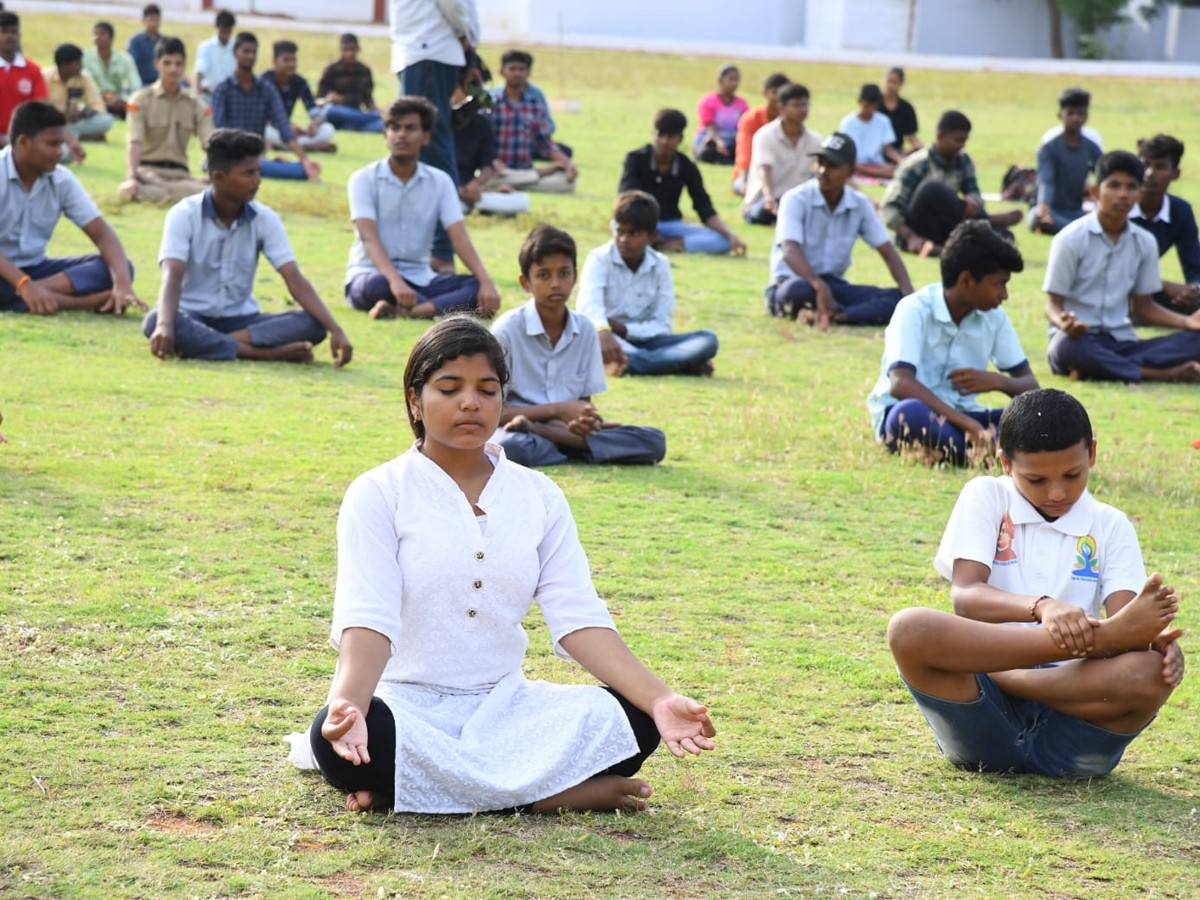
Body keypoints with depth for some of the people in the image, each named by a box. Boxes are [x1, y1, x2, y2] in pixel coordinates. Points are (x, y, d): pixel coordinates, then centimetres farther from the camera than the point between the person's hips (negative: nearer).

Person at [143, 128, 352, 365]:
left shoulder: (265, 219, -3)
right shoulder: (184, 215, -12)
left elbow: (295, 281, -9)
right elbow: (172, 276, -25)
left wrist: (335, 330, -23)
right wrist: (165, 325, -46)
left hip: (240, 320, 3)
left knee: (313, 325, -22)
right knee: (155, 321, -39)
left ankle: (200, 344, -30)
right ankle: (267, 352, -38)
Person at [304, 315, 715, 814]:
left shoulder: (539, 497, 9)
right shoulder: (378, 494, -2)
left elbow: (578, 616, -1)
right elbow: (367, 619, -16)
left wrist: (660, 700, -18)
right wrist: (348, 705, -38)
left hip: (505, 704, 5)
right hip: (408, 704, -4)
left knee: (629, 718, -22)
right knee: (342, 737, -38)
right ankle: (549, 795, -29)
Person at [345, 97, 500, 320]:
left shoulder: (440, 182, 6)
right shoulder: (364, 179, -5)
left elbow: (459, 238, -4)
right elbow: (369, 238, -19)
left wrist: (486, 282, -22)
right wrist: (395, 281, -38)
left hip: (420, 279, 4)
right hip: (373, 275, -4)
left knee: (476, 287, -24)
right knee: (377, 287, -40)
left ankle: (411, 312, -44)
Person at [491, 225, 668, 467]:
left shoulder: (585, 330, 7)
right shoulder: (508, 329, -7)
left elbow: (584, 401, 11)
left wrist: (585, 420, -14)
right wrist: (558, 410, -15)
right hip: (516, 429, -5)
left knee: (654, 442, -17)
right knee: (509, 448, -43)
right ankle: (577, 448, -15)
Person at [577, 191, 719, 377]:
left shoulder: (660, 265, 2)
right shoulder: (599, 259, -8)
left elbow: (662, 325, -4)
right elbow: (588, 304, -28)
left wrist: (624, 329, -22)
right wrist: (603, 332, -51)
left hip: (643, 341, 4)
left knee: (708, 341, -17)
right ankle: (683, 364, -46)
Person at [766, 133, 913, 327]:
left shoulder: (860, 205, 4)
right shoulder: (796, 200, -11)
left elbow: (888, 252, 3)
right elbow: (790, 250, -27)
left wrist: (909, 296, -15)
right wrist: (819, 286, -45)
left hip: (834, 285, 5)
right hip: (794, 282, -5)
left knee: (900, 300, -19)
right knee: (797, 290, -43)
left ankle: (837, 316, -38)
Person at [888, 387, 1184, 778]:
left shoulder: (1110, 526, 14)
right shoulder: (986, 497, 10)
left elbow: (1125, 621, -2)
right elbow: (964, 596, -7)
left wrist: (1154, 640, -27)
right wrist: (1042, 607, -27)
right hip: (984, 728, -1)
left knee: (1151, 671, -31)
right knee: (909, 629, -30)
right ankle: (1102, 635, -28)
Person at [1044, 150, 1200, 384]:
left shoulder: (1145, 242, 9)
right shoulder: (1071, 239, -5)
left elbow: (1143, 306, 16)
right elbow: (1053, 305, -5)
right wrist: (1064, 322, -30)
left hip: (1122, 342, 5)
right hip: (1079, 338, -5)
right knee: (1068, 349, -42)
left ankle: (1092, 369, -29)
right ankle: (1162, 374, -29)